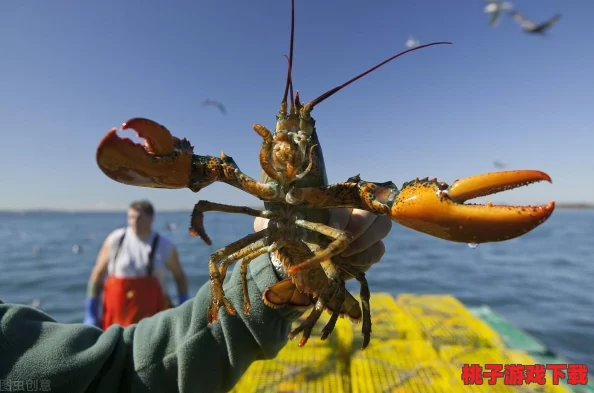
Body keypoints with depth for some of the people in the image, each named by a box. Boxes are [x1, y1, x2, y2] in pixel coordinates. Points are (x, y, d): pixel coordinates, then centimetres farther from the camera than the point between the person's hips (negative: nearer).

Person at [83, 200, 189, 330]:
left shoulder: (165, 246, -3)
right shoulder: (115, 240, -2)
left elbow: (180, 276, 8)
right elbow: (97, 274, 5)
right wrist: (90, 314, 3)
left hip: (150, 315, -1)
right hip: (117, 316, 2)